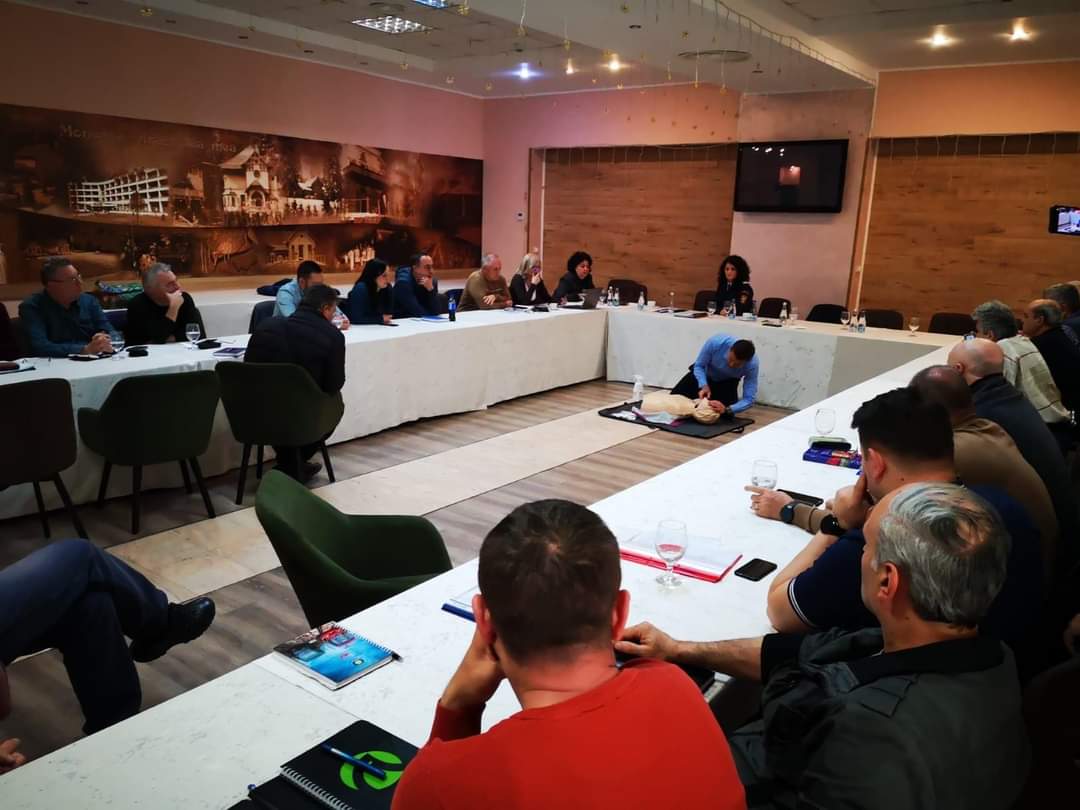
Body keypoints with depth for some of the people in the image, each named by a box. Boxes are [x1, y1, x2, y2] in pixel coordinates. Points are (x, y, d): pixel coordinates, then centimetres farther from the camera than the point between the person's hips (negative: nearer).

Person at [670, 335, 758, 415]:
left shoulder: (752, 364, -36)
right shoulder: (715, 342, -38)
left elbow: (749, 399, -31)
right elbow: (698, 366, -21)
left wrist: (727, 409, -47)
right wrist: (703, 386, -38)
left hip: (726, 382, 0)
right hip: (704, 373, 0)